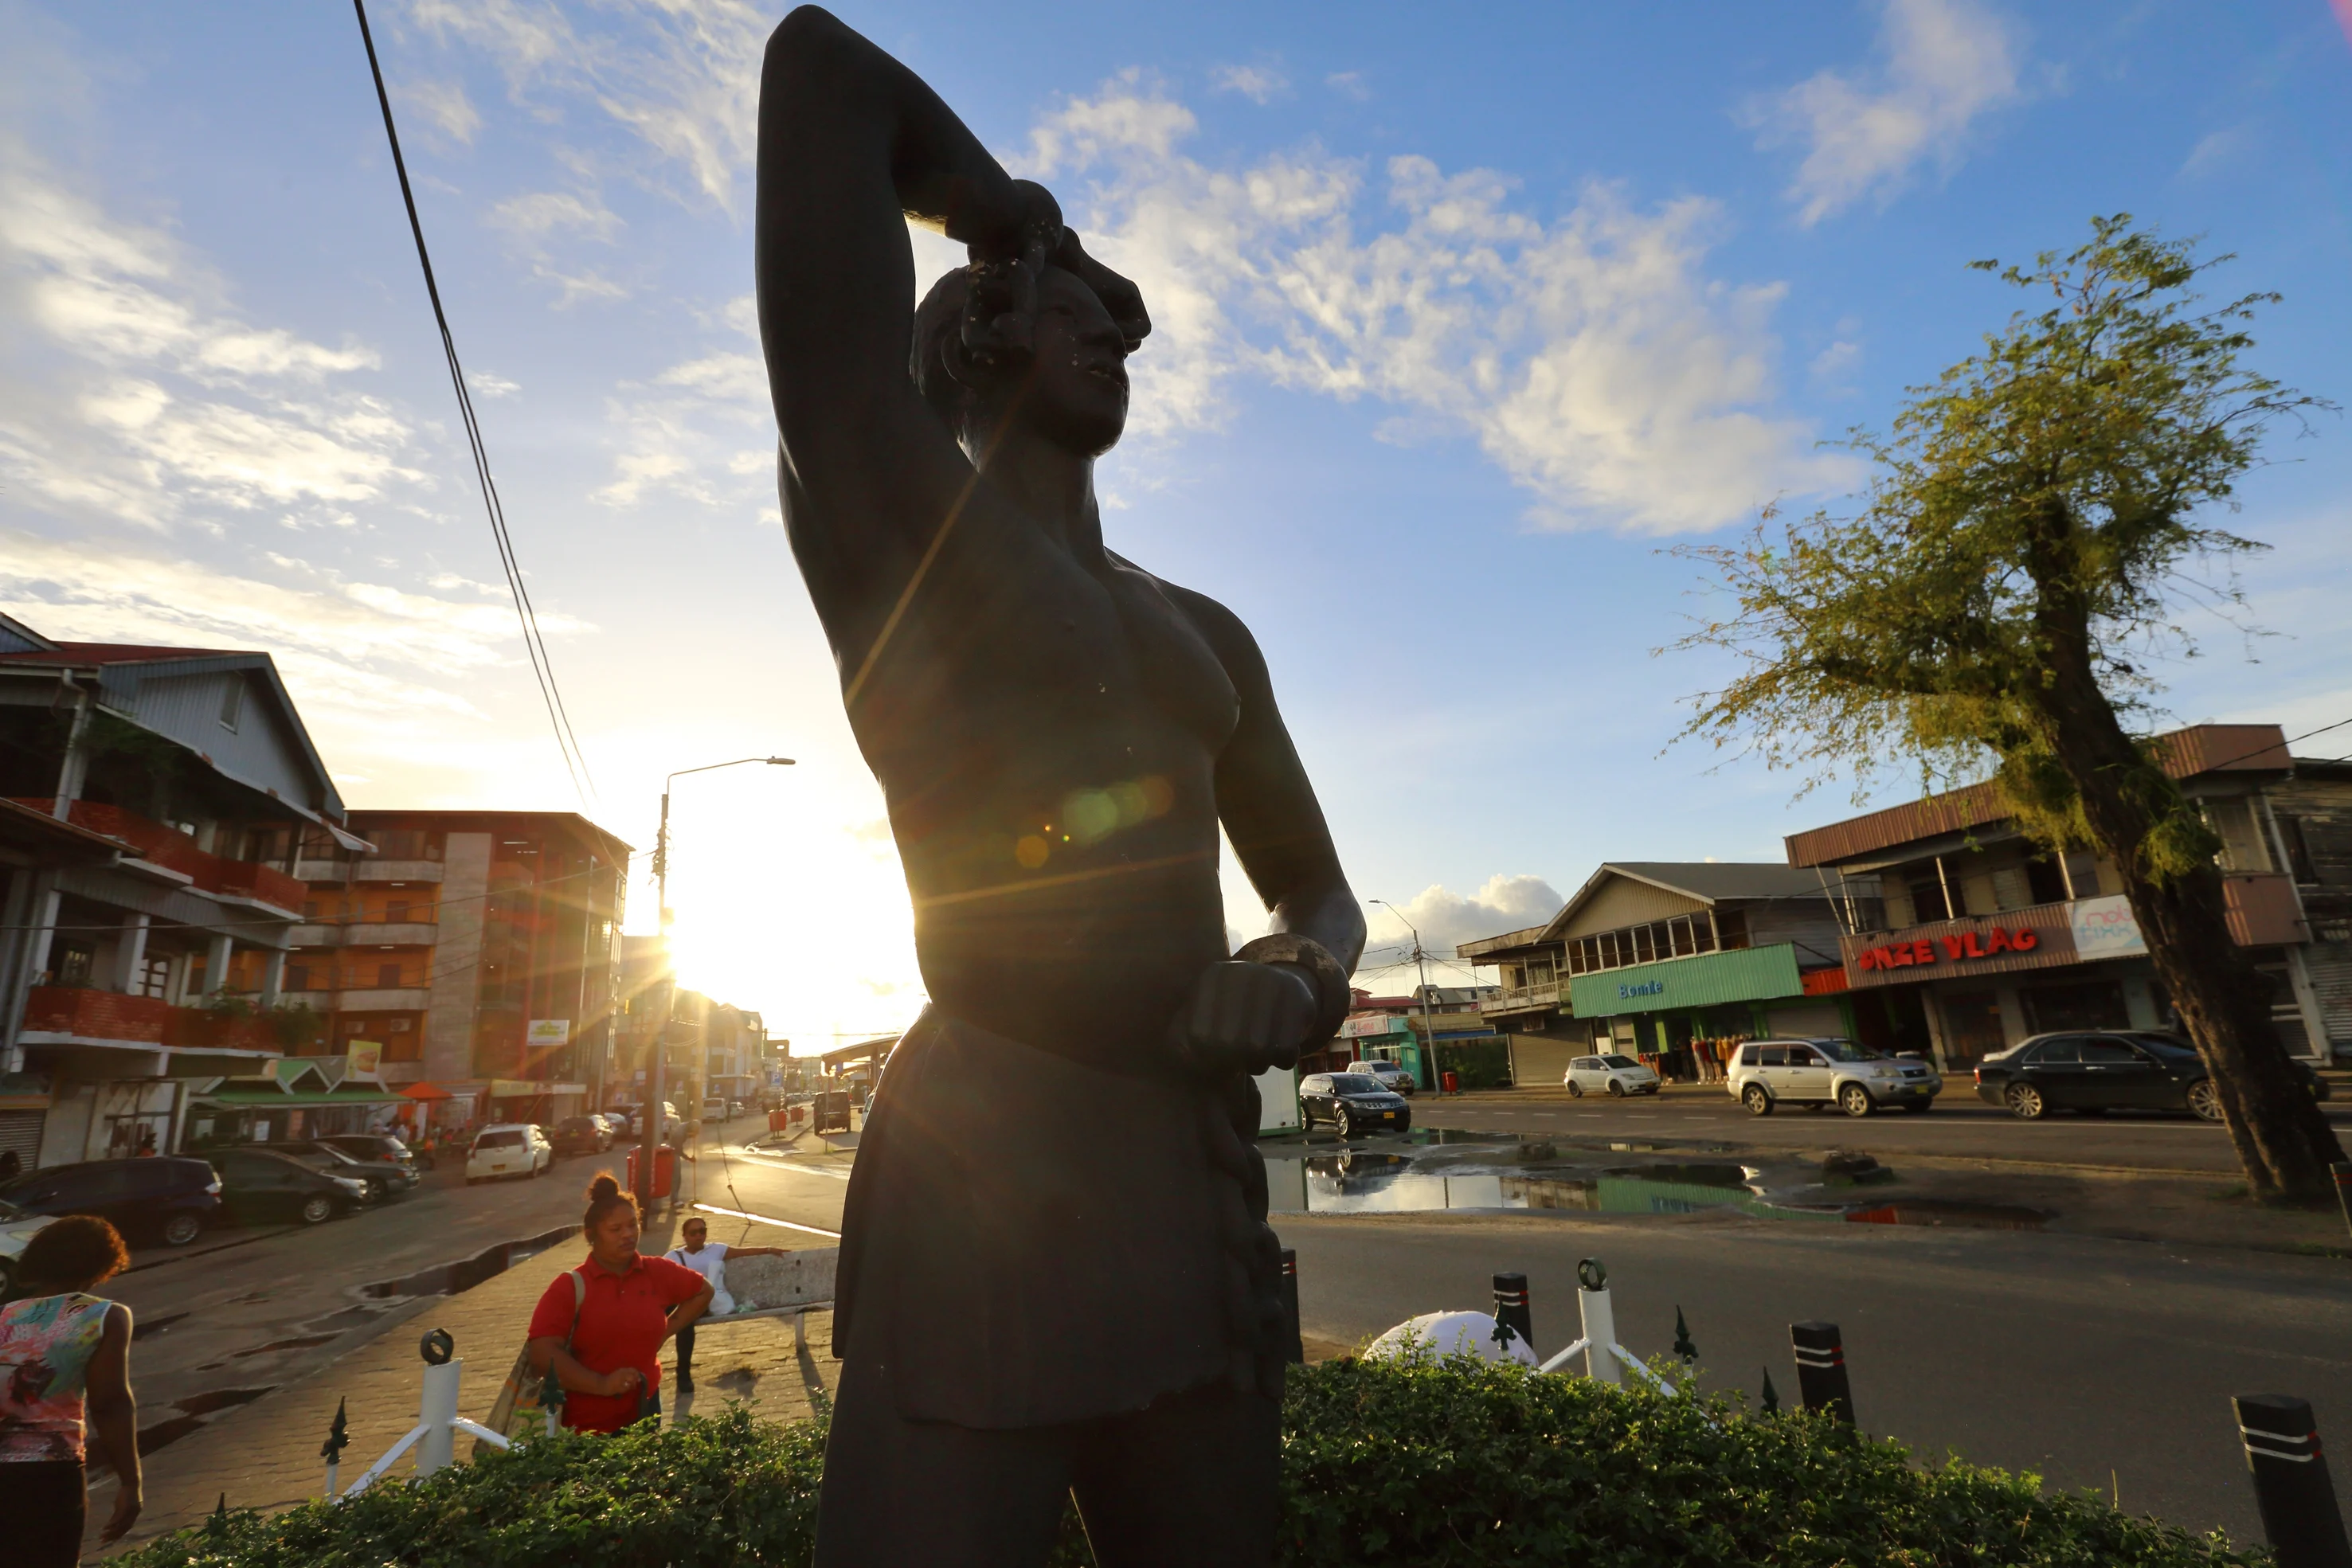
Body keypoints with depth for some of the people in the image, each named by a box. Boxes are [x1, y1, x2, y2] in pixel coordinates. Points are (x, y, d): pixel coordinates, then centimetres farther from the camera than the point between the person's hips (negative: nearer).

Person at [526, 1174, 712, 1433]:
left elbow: (702, 1291, 15)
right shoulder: (569, 1287, -10)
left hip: (643, 1410, 3)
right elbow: (543, 1353, -18)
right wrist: (601, 1384, -25)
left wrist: (666, 1331, 6)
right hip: (583, 1423, -3)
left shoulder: (658, 1273, -1)